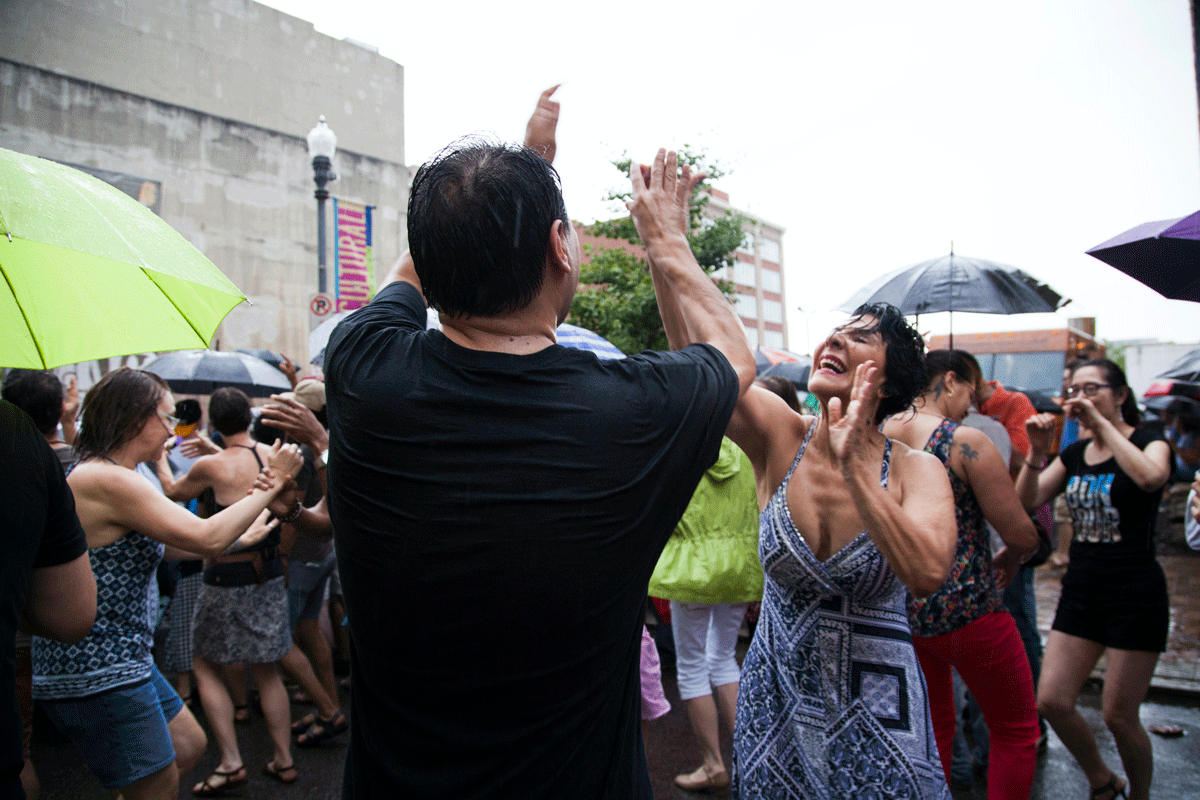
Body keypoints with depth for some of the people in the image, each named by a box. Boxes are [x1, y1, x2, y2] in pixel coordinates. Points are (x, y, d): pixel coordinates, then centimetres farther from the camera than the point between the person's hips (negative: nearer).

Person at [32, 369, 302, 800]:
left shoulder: (92, 475, 11)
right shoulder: (108, 481, -22)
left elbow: (161, 546, 16)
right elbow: (206, 537, -24)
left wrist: (243, 541, 16)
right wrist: (272, 482, -14)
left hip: (121, 662, 10)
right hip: (97, 678, -10)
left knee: (189, 747, 20)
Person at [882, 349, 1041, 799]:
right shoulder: (966, 443, -17)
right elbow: (1023, 534, -14)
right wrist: (1011, 557, 8)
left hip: (897, 608, 6)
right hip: (965, 612, -6)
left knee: (931, 729, 22)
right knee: (1015, 730, 16)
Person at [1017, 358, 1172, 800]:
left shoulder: (1149, 442, -5)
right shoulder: (1074, 454, 10)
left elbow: (1151, 477, -30)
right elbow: (1026, 501, 0)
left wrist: (1101, 423, -24)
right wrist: (1037, 449, -12)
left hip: (1135, 594, -5)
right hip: (1080, 590, 5)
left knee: (1119, 715, 2)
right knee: (1051, 702, 2)